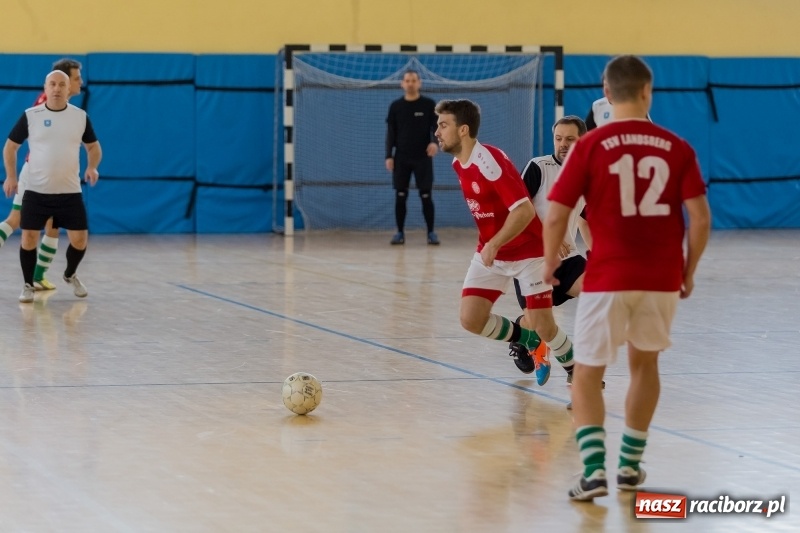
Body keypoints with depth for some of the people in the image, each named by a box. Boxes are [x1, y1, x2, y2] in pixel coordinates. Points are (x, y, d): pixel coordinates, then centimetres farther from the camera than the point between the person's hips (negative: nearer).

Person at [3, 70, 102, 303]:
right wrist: (11, 176, -4)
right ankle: (28, 285, 12)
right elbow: (10, 146, 6)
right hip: (36, 191, -1)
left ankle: (70, 275, 28)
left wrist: (92, 167, -7)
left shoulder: (80, 116, 0)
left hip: (70, 192, 1)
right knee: (29, 237, -5)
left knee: (79, 239, -1)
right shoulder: (30, 116, -4)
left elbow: (93, 146, 13)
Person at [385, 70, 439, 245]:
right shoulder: (395, 106, 5)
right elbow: (391, 133, 7)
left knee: (426, 195, -2)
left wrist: (435, 142, -24)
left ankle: (431, 232, 6)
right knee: (400, 195, 1)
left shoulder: (429, 105, 1)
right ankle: (400, 232, 8)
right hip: (401, 158, 2)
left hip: (423, 157, -2)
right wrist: (389, 156, -1)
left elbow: (437, 126, -3)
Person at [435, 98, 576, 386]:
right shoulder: (458, 163, 2)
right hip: (490, 253, 7)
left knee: (543, 327, -6)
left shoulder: (489, 160, -24)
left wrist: (494, 244, -32)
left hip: (527, 251, -7)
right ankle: (526, 339, 20)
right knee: (471, 319, -8)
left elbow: (525, 210, -29)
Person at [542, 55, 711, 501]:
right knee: (645, 363, 23)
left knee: (587, 374, 6)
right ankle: (631, 464, 29)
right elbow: (700, 219, -4)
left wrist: (552, 261, 10)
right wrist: (689, 271, 10)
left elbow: (556, 216, -7)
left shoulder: (591, 146, -5)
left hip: (608, 278, -2)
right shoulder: (676, 148, 0)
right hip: (661, 279, 3)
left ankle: (594, 469, -11)